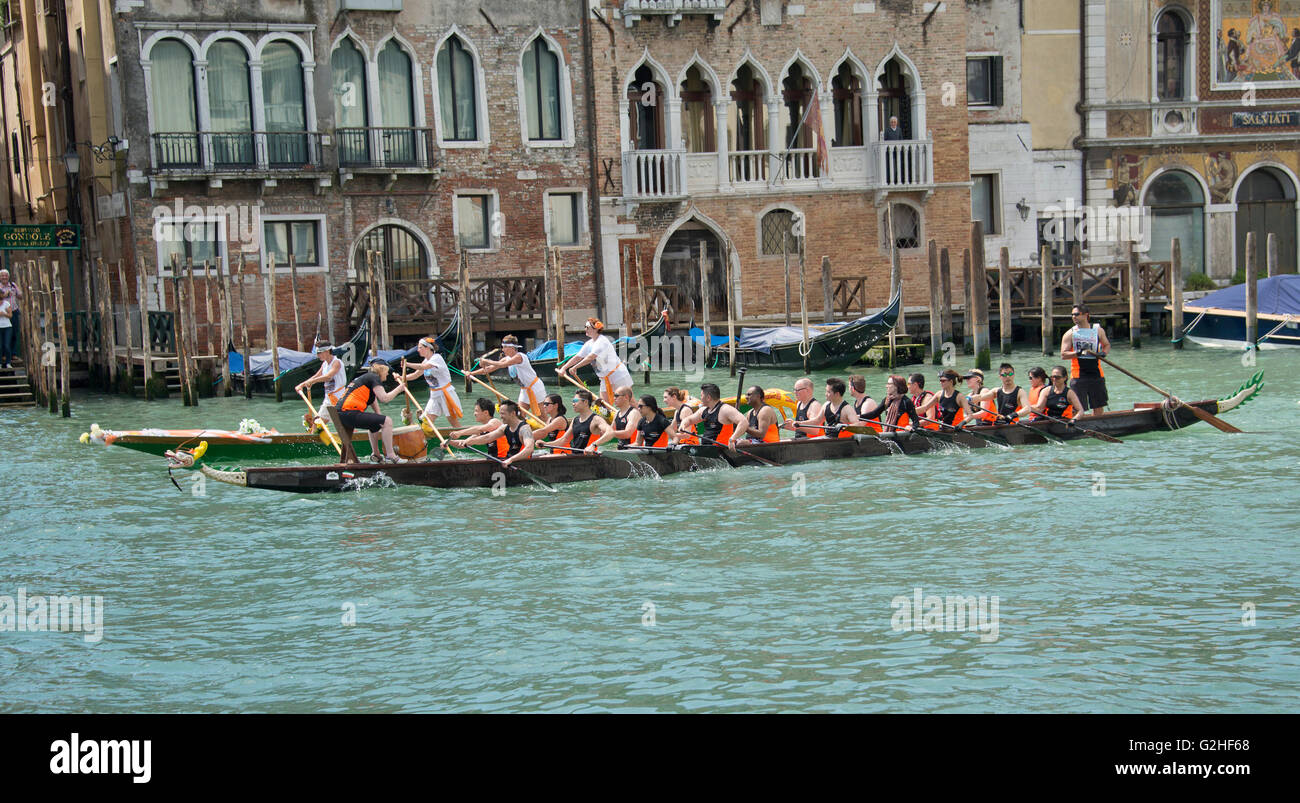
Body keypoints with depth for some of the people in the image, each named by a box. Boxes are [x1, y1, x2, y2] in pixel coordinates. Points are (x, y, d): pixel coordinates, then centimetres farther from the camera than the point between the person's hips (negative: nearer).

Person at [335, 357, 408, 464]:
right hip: (349, 413, -10)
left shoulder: (365, 377, 29)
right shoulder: (374, 377, -1)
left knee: (375, 423, 34)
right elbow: (384, 398, -13)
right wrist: (400, 388, 0)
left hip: (341, 414, 10)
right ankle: (390, 455, -14)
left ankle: (375, 454, 37)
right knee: (387, 421, -13)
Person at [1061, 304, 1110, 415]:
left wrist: (1103, 353, -4)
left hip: (1096, 374, 2)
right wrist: (1079, 353, -21)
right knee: (1079, 408, -4)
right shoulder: (1070, 333, 1)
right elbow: (1063, 355, -6)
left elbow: (1107, 345, 18)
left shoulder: (1098, 330, 6)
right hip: (1078, 375, -2)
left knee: (1098, 406, 8)